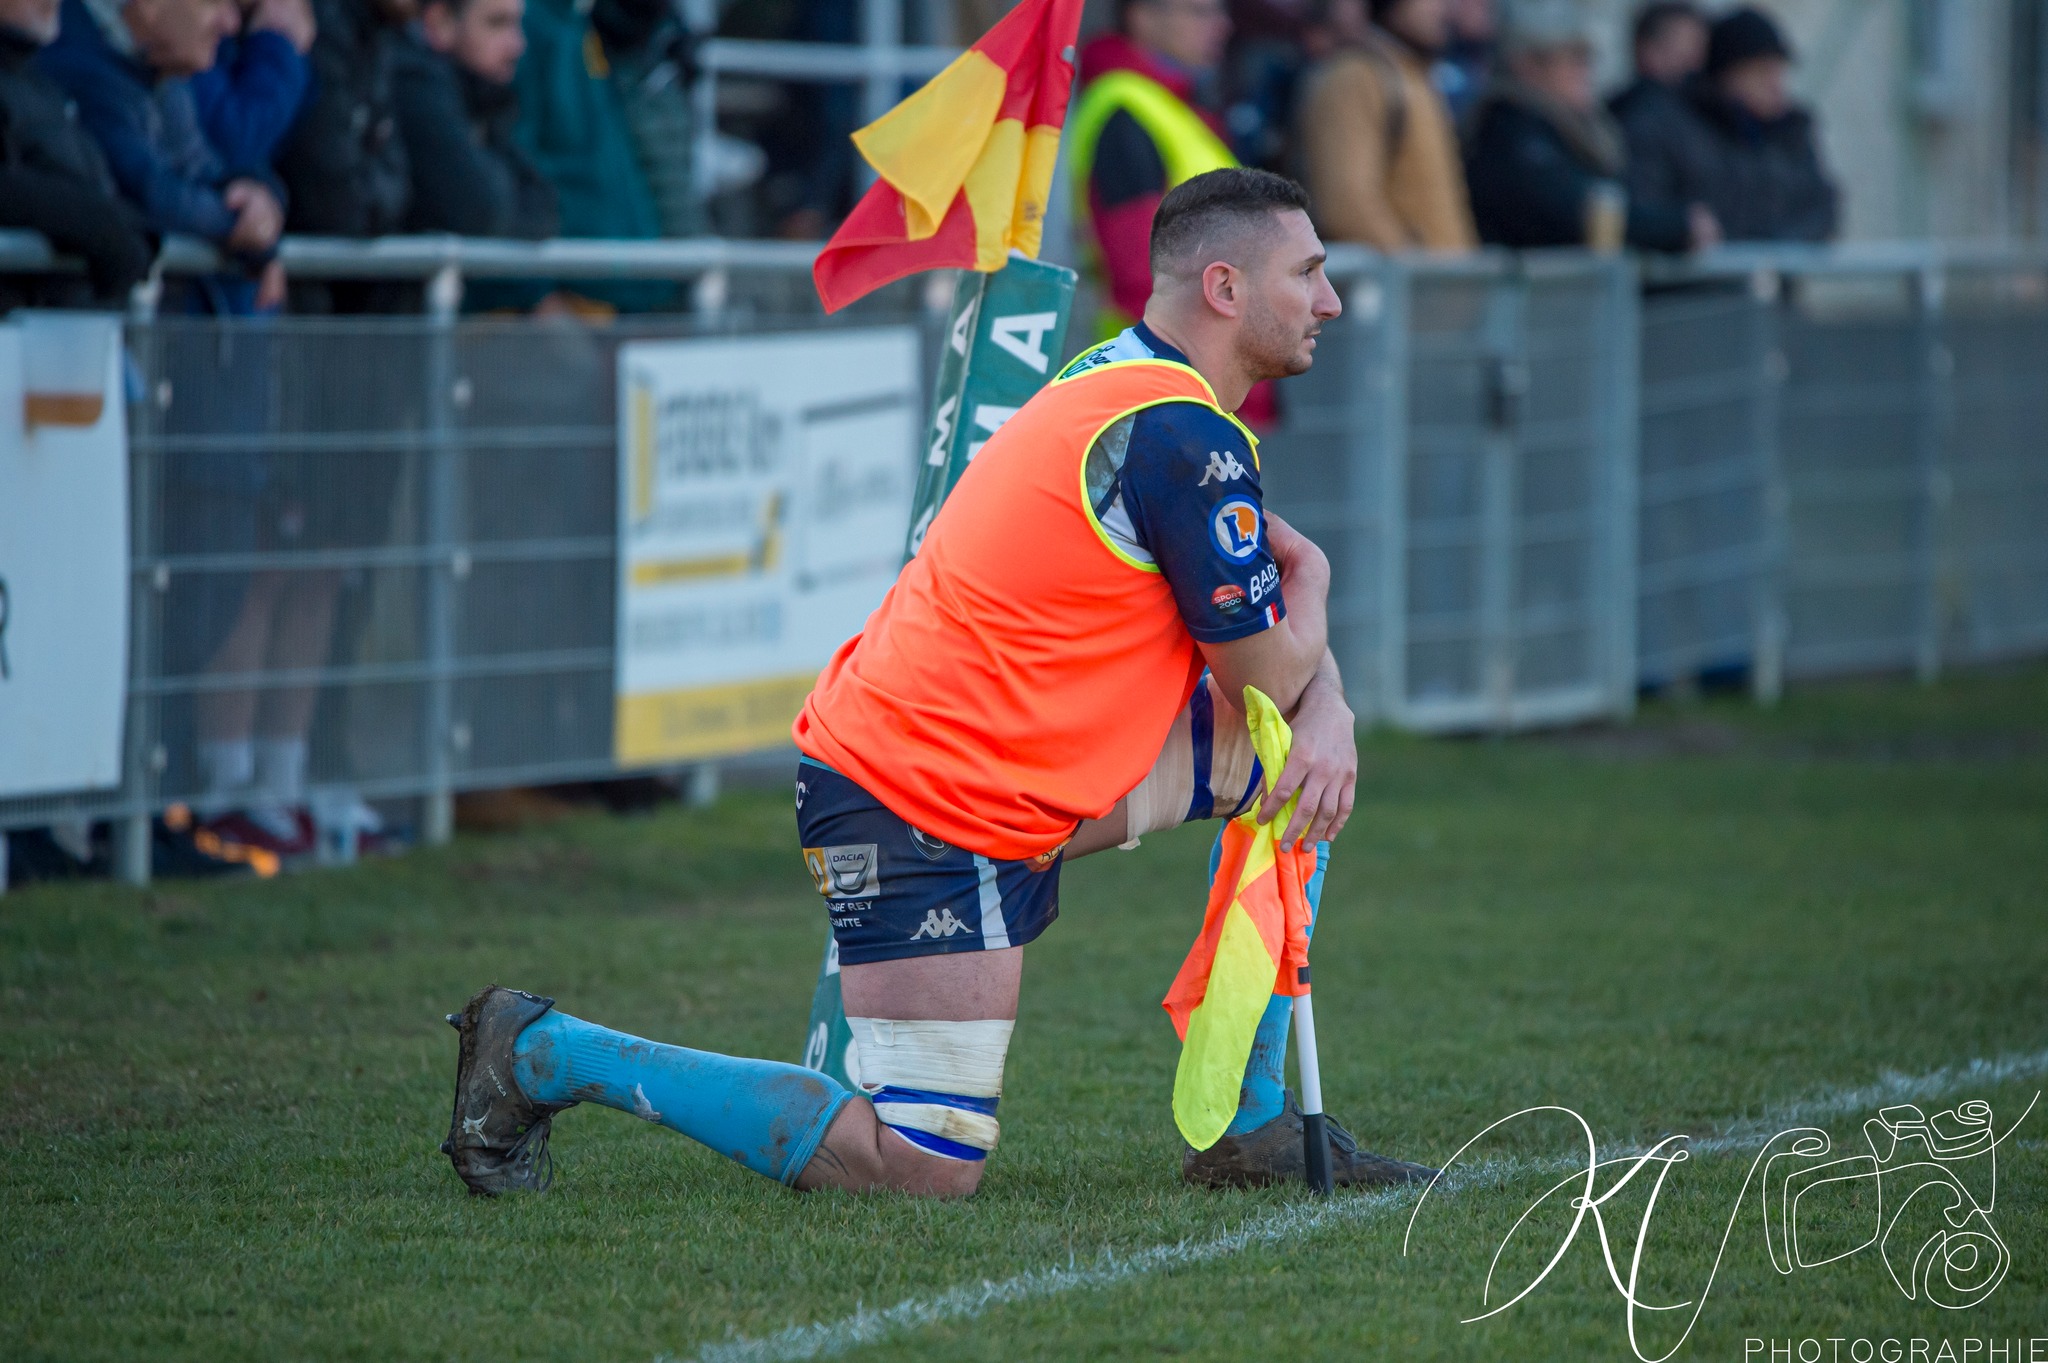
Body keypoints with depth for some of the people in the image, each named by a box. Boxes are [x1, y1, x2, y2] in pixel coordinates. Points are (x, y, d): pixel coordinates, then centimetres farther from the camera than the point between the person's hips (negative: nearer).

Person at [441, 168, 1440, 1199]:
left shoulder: (1128, 381, 12)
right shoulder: (1182, 439, -19)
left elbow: (1270, 621, 18)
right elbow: (1267, 673, -11)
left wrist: (1325, 713, -1)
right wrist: (1308, 584, 9)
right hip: (925, 811, -10)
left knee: (1298, 758, 10)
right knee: (929, 1168, -11)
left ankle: (1256, 1126, 14)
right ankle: (544, 1054, -3)